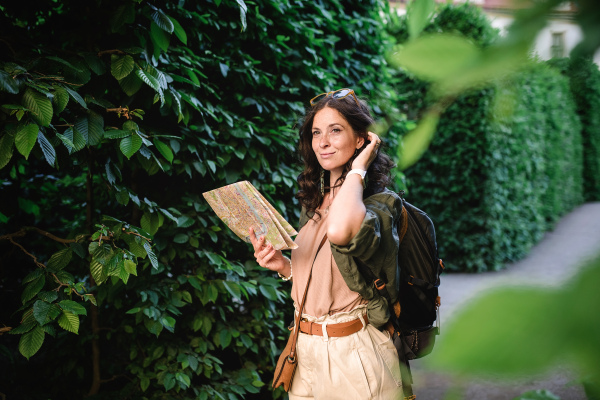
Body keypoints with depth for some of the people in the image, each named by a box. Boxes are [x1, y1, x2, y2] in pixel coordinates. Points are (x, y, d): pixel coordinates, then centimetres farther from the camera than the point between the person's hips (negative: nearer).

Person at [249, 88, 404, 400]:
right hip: (306, 350, 7)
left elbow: (340, 232, -39)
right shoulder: (314, 202, 8)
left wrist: (357, 169, -23)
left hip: (352, 355, -7)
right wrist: (283, 266, -2)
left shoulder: (379, 201, -14)